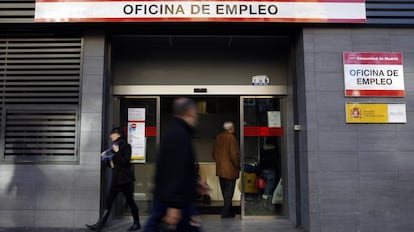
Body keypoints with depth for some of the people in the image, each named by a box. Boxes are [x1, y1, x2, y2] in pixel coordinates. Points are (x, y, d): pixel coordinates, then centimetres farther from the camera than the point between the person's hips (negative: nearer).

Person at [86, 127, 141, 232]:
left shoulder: (125, 146, -8)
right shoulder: (114, 146, 14)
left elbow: (125, 161, -19)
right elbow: (112, 164, 17)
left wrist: (117, 152, -20)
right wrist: (106, 158, 1)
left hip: (125, 179, -7)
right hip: (116, 179, 8)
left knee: (130, 201, 2)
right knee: (108, 201, 4)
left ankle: (137, 223, 16)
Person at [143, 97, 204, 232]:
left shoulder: (172, 132, 14)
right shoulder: (180, 135, -18)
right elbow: (177, 172, -25)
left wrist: (195, 182, 35)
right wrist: (175, 205, -27)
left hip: (163, 198, 10)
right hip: (175, 201, -10)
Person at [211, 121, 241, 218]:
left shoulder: (218, 137, 6)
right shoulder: (231, 138, -16)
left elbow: (213, 153, 13)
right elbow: (234, 154, -19)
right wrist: (238, 165, -5)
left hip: (220, 169, 7)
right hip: (230, 170, -7)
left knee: (225, 192, 16)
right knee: (229, 191, 1)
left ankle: (228, 210, 27)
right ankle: (226, 212, 3)